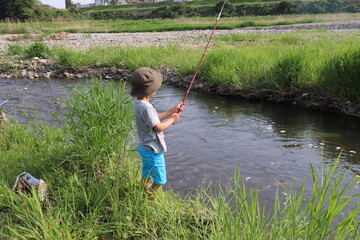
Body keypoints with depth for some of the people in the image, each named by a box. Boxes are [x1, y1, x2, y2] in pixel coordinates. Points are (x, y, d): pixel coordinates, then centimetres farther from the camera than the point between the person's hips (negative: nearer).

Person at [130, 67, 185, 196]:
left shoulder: (138, 103, 3)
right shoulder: (145, 107, -28)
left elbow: (155, 118, 11)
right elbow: (158, 127, -25)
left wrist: (172, 110, 8)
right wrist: (172, 119, -9)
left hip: (144, 148, 10)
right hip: (153, 150, -10)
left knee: (146, 177, 23)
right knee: (160, 180, 5)